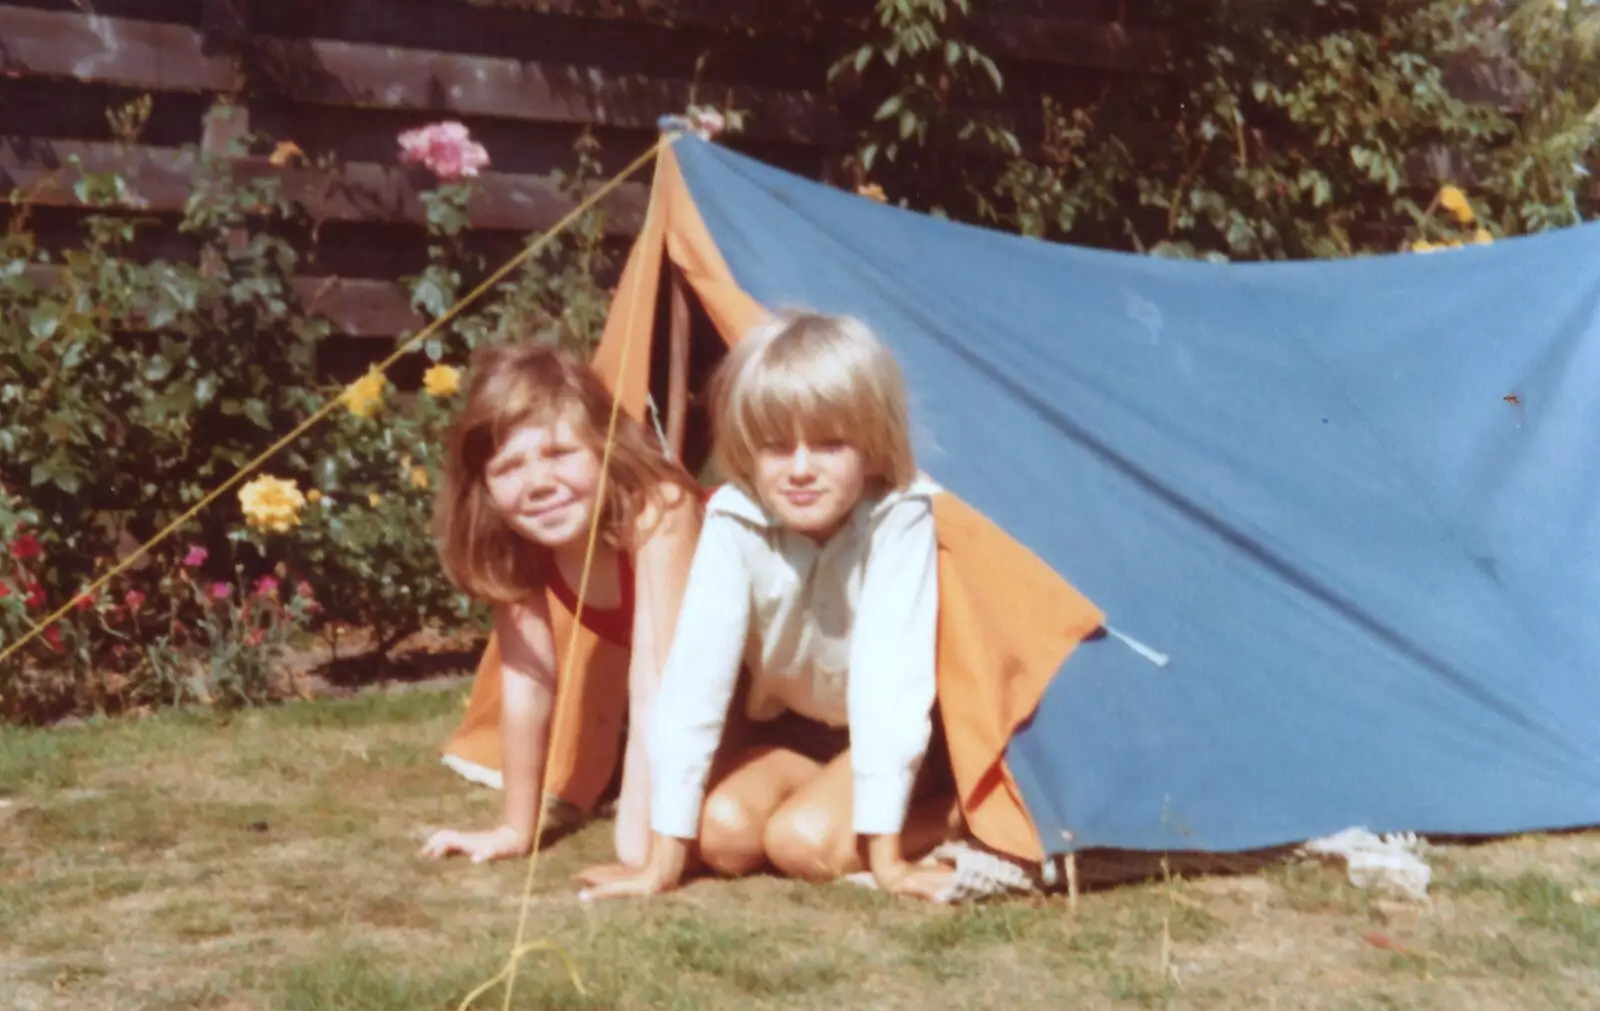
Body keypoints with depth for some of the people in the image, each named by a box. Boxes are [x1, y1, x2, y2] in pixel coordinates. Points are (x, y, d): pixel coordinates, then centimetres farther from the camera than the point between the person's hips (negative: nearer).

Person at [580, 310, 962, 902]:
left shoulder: (902, 517, -31)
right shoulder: (734, 521, -25)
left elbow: (891, 677, -34)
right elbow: (694, 675, -27)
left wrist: (885, 854, -35)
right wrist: (663, 858, -28)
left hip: (884, 737, -4)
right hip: (784, 725, 4)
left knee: (808, 841, -27)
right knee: (722, 831, -21)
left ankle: (951, 814, -5)